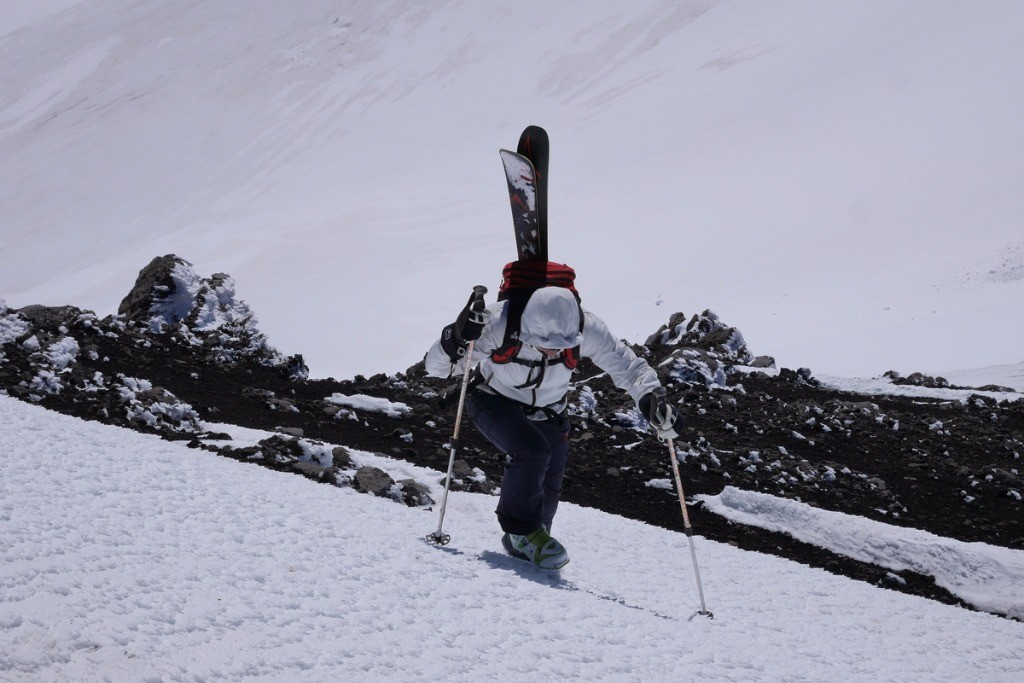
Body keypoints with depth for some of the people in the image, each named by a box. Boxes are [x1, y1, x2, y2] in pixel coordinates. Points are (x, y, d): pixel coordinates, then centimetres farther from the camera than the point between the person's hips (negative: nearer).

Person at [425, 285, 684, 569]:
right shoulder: (499, 324, -36)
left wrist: (653, 399, -39)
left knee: (548, 487, 5)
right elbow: (436, 366, -29)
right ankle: (522, 529, -7)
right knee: (532, 450, -29)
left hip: (546, 413, 3)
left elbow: (629, 367, -20)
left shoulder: (586, 329, -31)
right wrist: (456, 339, -50)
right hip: (495, 403, -3)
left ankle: (523, 544, 35)